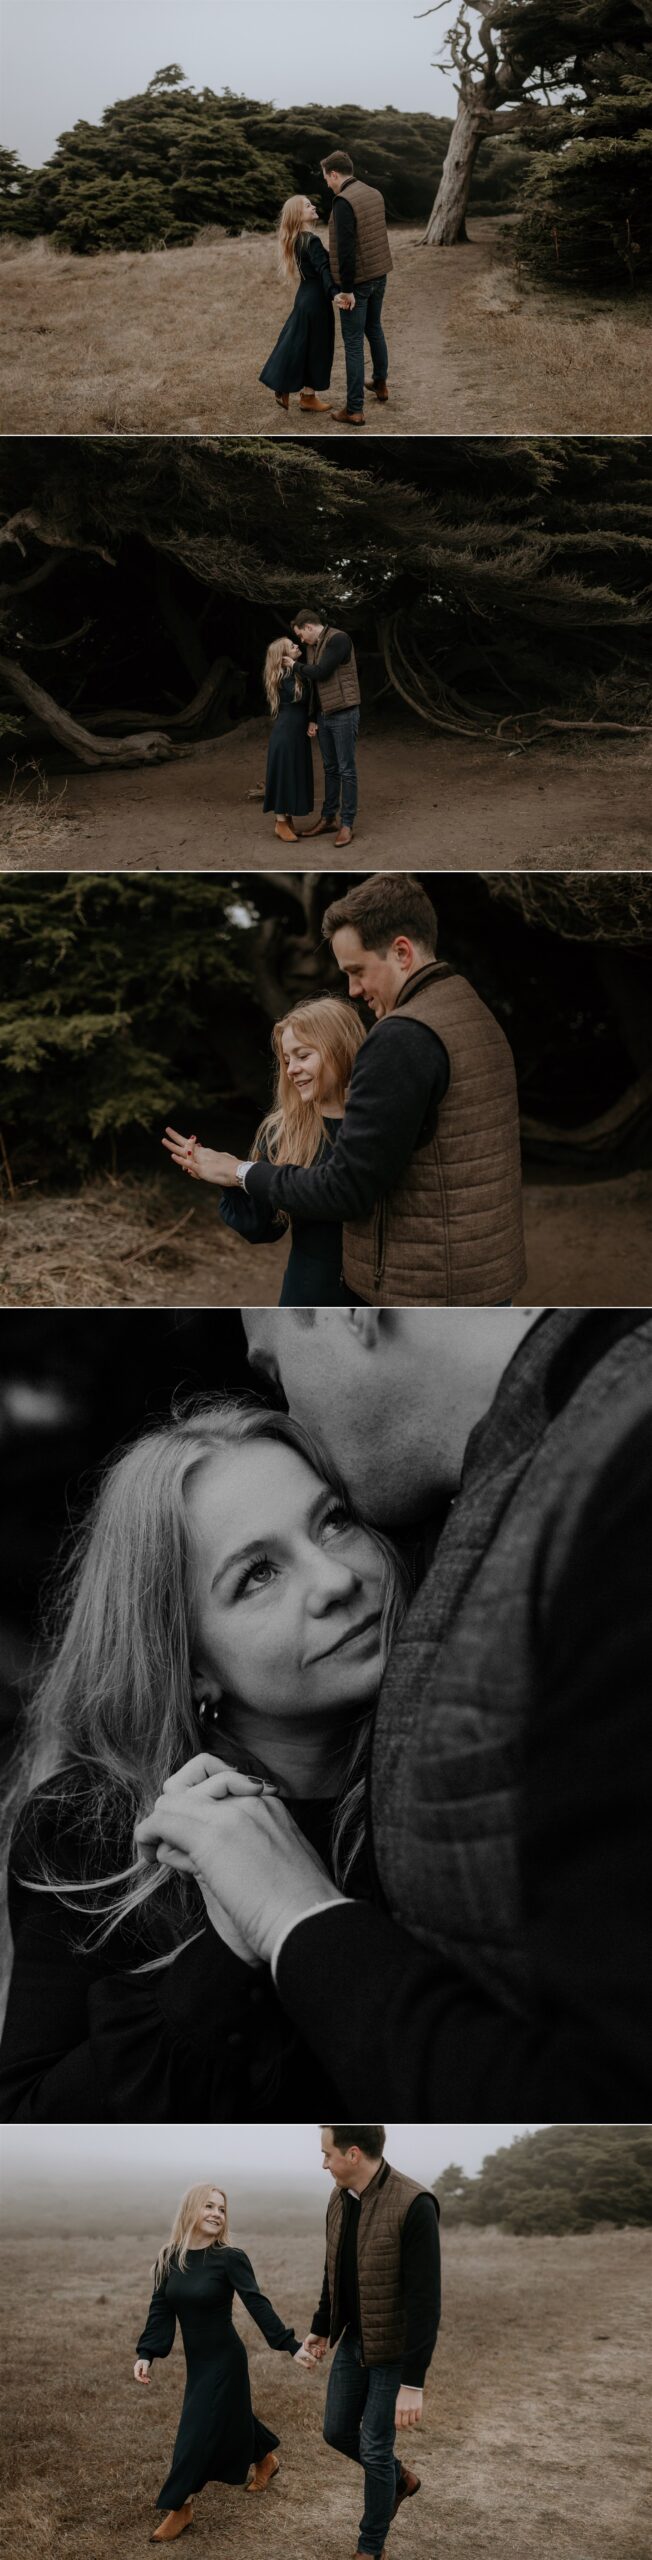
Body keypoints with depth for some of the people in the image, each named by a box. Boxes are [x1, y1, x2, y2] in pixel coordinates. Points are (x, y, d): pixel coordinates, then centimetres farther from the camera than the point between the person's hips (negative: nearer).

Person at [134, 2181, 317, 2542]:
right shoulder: (169, 2259, -4)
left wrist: (291, 2346, -25)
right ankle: (267, 2459, 48)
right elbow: (160, 2311, -2)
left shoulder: (230, 2258, -18)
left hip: (224, 2359, -5)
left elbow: (258, 2306, -20)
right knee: (228, 2419, 21)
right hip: (196, 2360, 5)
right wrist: (147, 2354, -13)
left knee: (198, 2431, -3)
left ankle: (179, 2507, 10)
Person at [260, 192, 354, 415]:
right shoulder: (312, 241, -21)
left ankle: (284, 387, 22)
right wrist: (335, 294, -49)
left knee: (298, 344, 16)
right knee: (315, 346, 3)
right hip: (315, 299, -9)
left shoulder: (298, 239, 8)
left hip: (305, 295, 9)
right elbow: (324, 270, -36)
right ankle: (308, 396, 12)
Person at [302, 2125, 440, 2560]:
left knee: (374, 2449, 2)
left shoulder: (414, 2206, -30)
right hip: (354, 2340, 7)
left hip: (395, 2348, -7)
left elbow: (425, 2300, -29)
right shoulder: (341, 2200, -4)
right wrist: (321, 2328, 25)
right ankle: (399, 2480, 43)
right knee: (338, 2432, 15)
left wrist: (413, 2383, -28)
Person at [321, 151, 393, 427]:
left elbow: (346, 249, -23)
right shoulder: (374, 193, 7)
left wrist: (346, 289, -19)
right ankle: (380, 383, 43)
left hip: (358, 280, -8)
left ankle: (355, 410, -2)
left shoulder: (343, 201, -19)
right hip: (380, 274, 8)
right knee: (374, 329, 27)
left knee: (353, 343, -3)